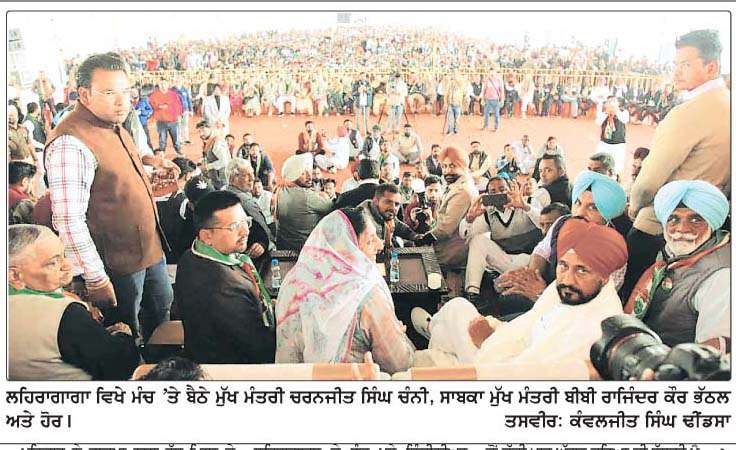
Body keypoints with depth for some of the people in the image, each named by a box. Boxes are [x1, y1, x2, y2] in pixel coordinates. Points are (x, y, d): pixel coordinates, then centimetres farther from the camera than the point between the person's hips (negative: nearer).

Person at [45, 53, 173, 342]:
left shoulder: (115, 126, 5)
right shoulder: (70, 143, -25)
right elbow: (69, 220, -28)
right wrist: (96, 280, -24)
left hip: (151, 249, 9)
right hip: (118, 263, -9)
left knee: (162, 310, 25)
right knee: (125, 335, 12)